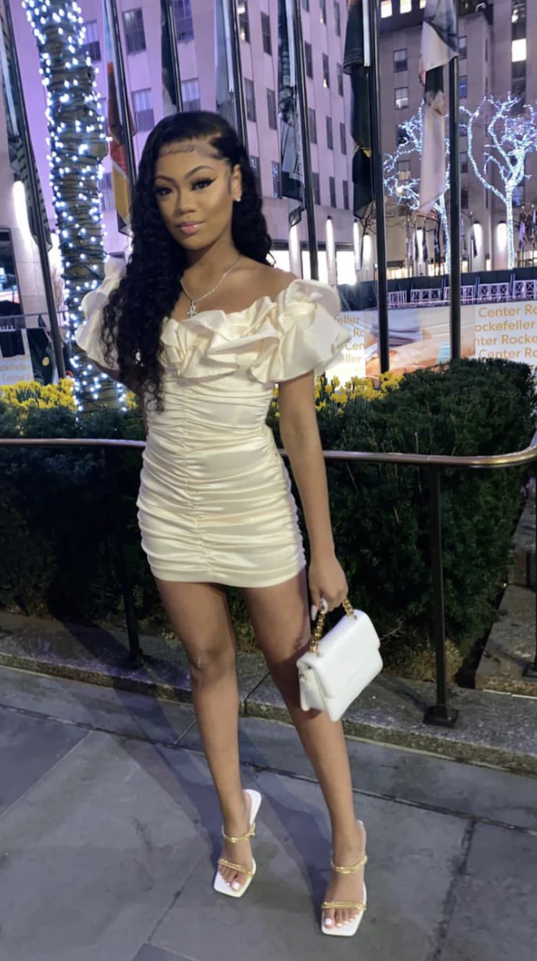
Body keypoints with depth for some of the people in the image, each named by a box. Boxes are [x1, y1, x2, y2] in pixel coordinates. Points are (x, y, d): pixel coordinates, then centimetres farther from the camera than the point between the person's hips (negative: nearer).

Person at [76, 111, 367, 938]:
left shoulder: (279, 297, -10)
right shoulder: (142, 292, 1)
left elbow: (302, 431, -10)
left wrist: (323, 553, -9)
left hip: (254, 511, -4)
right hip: (170, 511, 4)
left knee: (296, 673, 8)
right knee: (209, 663, 17)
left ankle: (348, 843, 30)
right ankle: (236, 816, 41)